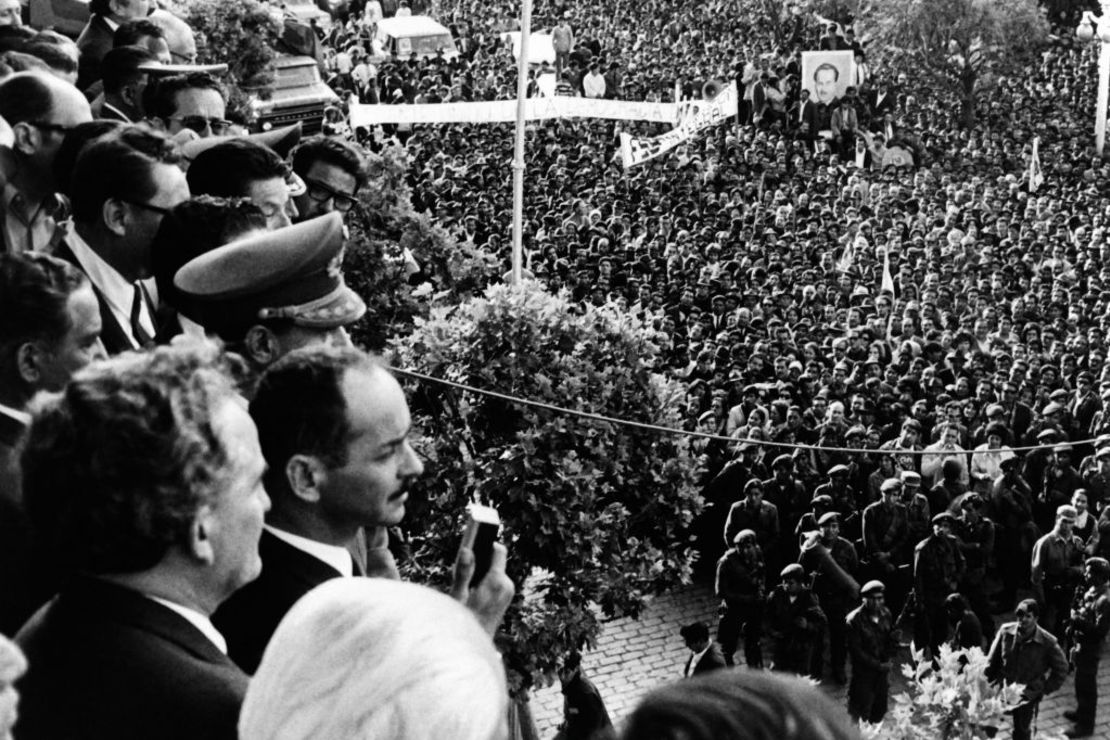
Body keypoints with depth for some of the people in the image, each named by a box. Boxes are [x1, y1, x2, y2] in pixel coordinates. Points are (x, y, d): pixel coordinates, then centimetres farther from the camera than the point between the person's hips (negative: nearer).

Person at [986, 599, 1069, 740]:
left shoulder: (1047, 642, -18)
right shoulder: (1006, 631, -9)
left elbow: (1061, 670, -6)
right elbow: (992, 660, 3)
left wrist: (1044, 690, -9)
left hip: (1028, 695, -2)